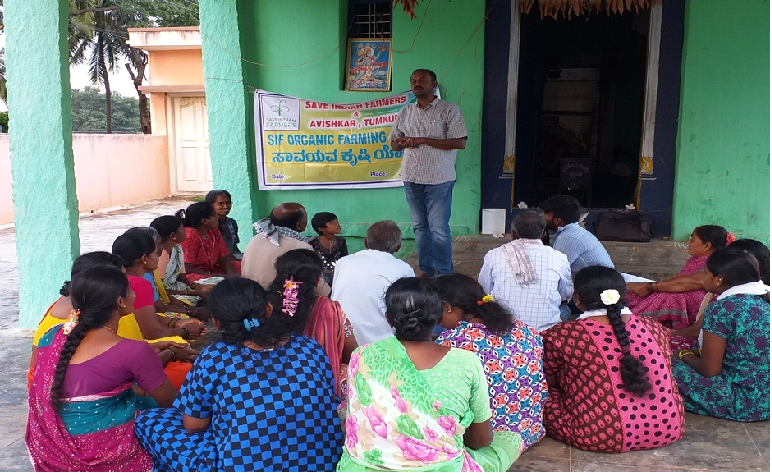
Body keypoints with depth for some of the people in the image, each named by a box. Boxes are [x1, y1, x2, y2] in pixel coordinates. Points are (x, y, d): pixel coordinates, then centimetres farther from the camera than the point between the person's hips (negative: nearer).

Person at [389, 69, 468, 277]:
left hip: (439, 178, -5)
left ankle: (445, 274, 5)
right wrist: (403, 143, -9)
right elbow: (394, 143, 17)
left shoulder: (449, 110, -2)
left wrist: (423, 140, -15)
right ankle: (426, 270, 21)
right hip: (412, 178, 5)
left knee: (439, 228, -6)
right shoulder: (405, 112, 13)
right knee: (420, 227, 10)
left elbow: (460, 142, -12)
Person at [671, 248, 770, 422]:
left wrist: (686, 355, 5)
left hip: (747, 403, -8)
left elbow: (709, 370, -14)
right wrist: (697, 353, 16)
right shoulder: (764, 300, 5)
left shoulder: (721, 309, -19)